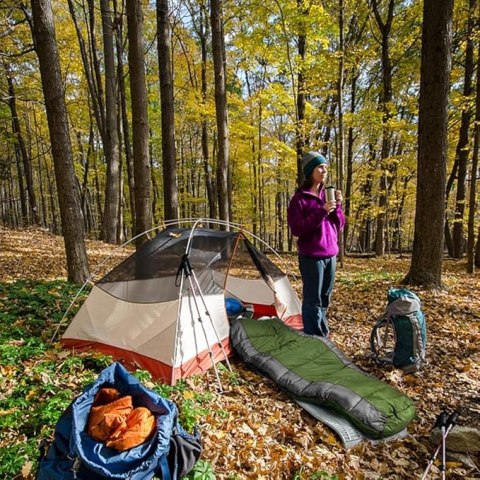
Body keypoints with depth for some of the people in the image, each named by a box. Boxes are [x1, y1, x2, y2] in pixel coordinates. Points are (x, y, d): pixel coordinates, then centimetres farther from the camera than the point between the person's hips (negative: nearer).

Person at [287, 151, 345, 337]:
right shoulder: (300, 198, -8)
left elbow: (339, 226, 12)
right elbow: (297, 229, -15)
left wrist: (337, 206, -5)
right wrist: (321, 212, -22)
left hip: (331, 254, 6)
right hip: (311, 256, -6)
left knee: (325, 299, 14)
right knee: (313, 300, 0)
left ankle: (323, 336, 28)